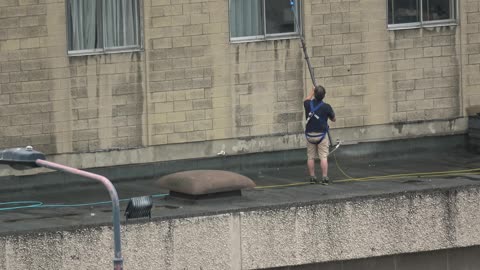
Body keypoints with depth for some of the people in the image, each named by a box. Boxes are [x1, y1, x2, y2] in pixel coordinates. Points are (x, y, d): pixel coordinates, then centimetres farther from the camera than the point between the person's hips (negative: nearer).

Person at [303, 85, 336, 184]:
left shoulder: (308, 104, -4)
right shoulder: (326, 107, -12)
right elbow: (333, 119, 5)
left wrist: (312, 91, 37)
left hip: (310, 134, 3)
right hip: (321, 134, -3)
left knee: (310, 157, 10)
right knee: (323, 157, -3)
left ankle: (312, 177, 12)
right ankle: (324, 178, -7)